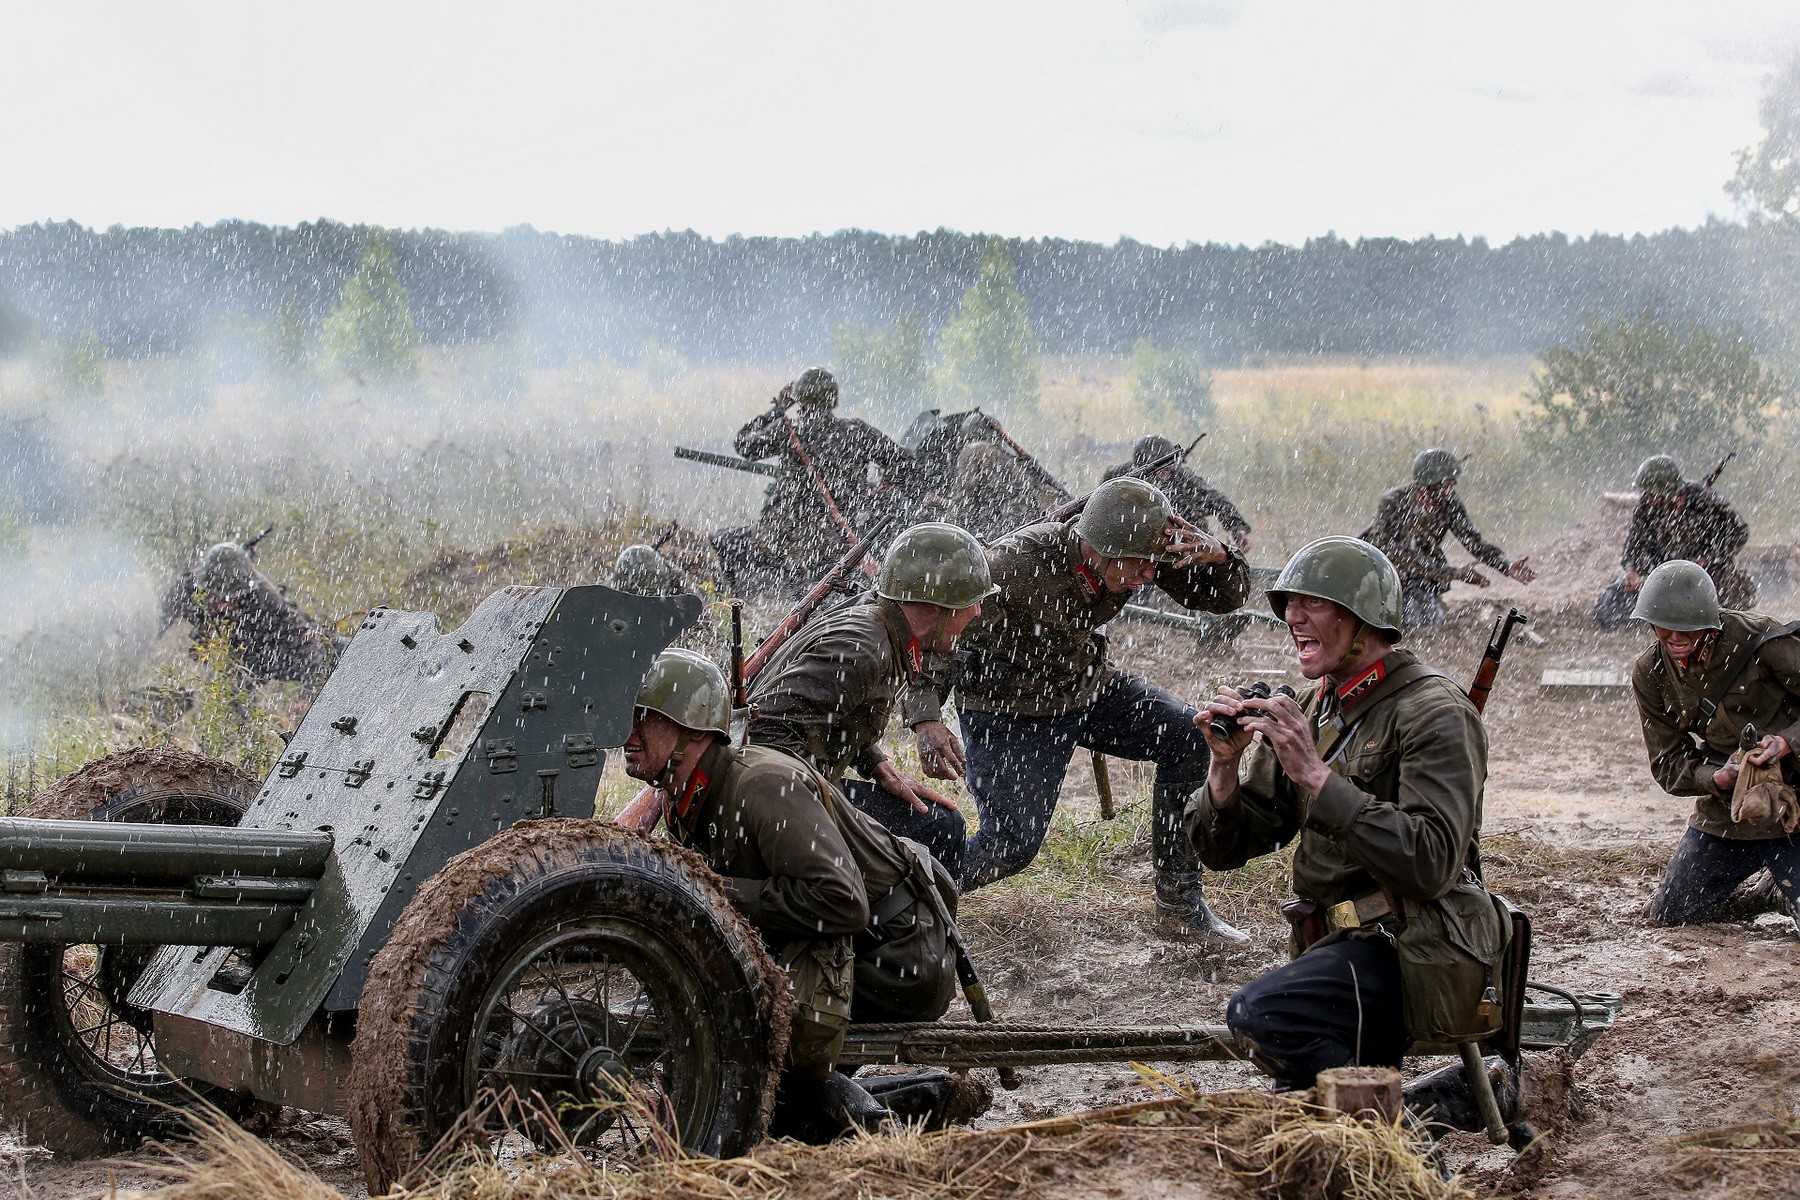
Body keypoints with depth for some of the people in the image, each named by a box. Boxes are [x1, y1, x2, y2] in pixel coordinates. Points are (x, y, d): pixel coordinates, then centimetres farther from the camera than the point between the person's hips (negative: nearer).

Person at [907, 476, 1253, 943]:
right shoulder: (1016, 565, -33)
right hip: (1008, 708, -6)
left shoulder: (1139, 552, -16)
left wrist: (1214, 555, -31)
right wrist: (927, 722, -49)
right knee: (1013, 844, -16)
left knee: (1191, 738, -11)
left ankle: (1179, 902, 1)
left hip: (1088, 686, 6)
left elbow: (1226, 597, -6)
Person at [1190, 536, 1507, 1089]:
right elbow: (1223, 849, 10)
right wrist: (1225, 764, -11)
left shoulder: (1433, 713, -12)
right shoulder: (1308, 712, 12)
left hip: (1412, 954, -9)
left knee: (1260, 1011, -31)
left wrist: (1315, 775, -26)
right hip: (1339, 946, 9)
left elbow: (1432, 864, -26)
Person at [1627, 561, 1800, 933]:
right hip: (1724, 813, 5)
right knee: (1669, 914, 9)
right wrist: (1719, 778, -21)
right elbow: (1667, 764, -1)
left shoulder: (1761, 640, -19)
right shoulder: (1650, 674, -4)